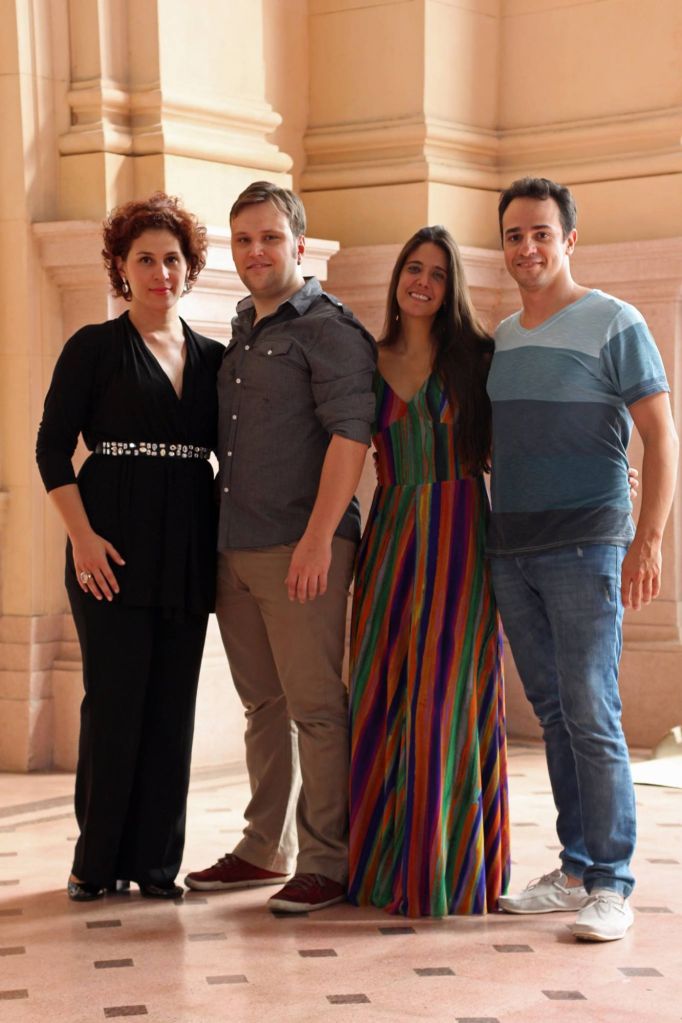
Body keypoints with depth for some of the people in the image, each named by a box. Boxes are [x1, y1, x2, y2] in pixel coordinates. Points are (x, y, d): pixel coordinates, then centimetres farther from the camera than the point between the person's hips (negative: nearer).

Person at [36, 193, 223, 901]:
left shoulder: (212, 359, 13)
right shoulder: (95, 348, 1)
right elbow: (52, 449, -3)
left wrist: (227, 540, 4)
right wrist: (82, 537, -13)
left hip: (189, 553, 4)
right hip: (113, 550, -4)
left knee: (173, 706, 5)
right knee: (115, 700, -3)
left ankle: (156, 861, 13)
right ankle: (98, 861, 9)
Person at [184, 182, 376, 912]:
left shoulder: (330, 329, -6)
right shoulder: (238, 335, 19)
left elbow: (349, 433, -15)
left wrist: (318, 537, -22)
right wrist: (219, 538, 16)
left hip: (301, 549, -8)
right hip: (234, 550, 8)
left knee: (315, 707, -4)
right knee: (263, 706, 14)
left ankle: (328, 862, 2)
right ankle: (266, 849, 22)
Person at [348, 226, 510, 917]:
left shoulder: (476, 357, 3)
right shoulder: (369, 363, 10)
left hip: (459, 536, -3)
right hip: (390, 535, 3)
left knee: (445, 696, -5)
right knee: (381, 697, 4)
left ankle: (444, 869, 3)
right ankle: (384, 860, 15)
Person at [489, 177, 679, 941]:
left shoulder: (613, 324, -3)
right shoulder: (501, 336, 14)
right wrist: (482, 538, 11)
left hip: (585, 549, -6)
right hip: (510, 550, 6)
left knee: (592, 718, -7)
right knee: (552, 715, 10)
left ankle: (610, 885, -1)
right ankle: (575, 869, 18)